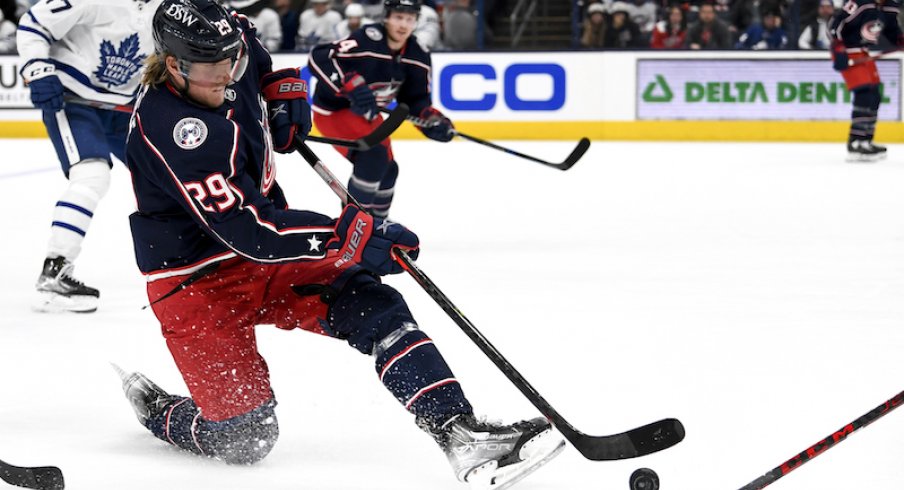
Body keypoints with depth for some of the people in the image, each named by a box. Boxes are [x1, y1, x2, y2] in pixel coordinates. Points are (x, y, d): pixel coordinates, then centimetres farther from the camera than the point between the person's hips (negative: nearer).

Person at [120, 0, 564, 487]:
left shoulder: (233, 50, -8)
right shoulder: (169, 127, -31)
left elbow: (261, 60, 22)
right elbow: (246, 229, -33)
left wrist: (283, 92, 4)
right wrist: (347, 237, -33)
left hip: (266, 256, 7)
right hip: (196, 279, -7)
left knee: (374, 308, -14)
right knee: (244, 439, -5)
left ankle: (460, 433, -20)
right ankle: (156, 410, 24)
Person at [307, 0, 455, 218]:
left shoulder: (417, 57, -7)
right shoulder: (366, 40, -30)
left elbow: (416, 99, 2)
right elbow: (319, 58, -36)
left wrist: (432, 120, -17)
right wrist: (351, 85, -46)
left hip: (366, 113, 8)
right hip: (332, 109, -8)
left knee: (387, 168, 14)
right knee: (374, 153, -26)